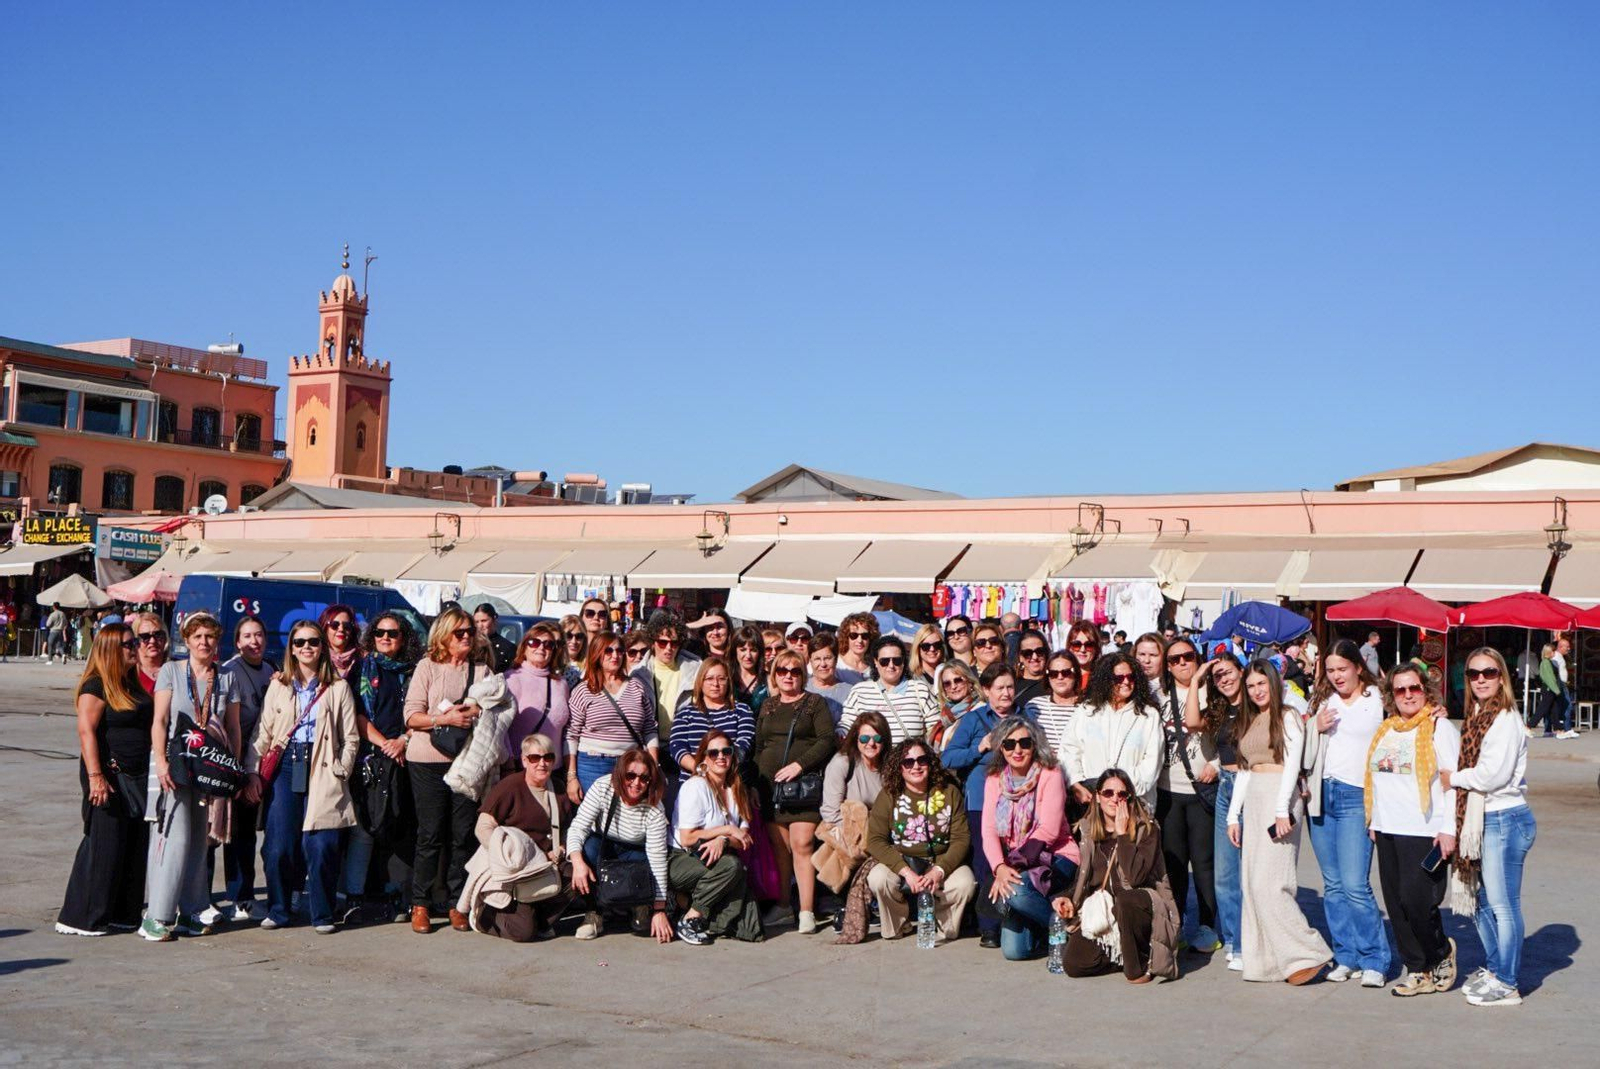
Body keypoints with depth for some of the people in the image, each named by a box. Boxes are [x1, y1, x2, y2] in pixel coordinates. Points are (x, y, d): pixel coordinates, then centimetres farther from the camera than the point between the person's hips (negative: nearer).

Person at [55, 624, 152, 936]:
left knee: (135, 845, 9)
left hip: (136, 776, 8)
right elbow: (86, 730, -17)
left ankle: (123, 913, 18)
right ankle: (80, 918, 3)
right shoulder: (96, 686, -10)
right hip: (110, 776, -8)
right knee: (104, 845, -5)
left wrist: (156, 768, 19)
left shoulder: (132, 685, 15)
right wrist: (95, 776, -23)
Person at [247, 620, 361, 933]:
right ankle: (278, 910, 13)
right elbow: (262, 732, 11)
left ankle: (322, 914, 4)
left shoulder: (338, 688, 10)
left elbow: (351, 737, 9)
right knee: (278, 845, -3)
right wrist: (253, 771, 2)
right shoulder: (279, 686, 14)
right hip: (285, 766, 2)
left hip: (321, 768, -1)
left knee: (321, 845, -9)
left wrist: (340, 771, -1)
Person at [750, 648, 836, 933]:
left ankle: (807, 912, -9)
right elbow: (757, 746, 21)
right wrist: (757, 775, 7)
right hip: (770, 784, 4)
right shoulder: (768, 706, 18)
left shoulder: (814, 703, 4)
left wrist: (799, 764, -14)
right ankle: (782, 907, 14)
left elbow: (827, 740, -5)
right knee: (779, 848, 5)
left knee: (801, 845, -11)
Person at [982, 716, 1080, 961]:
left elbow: (1048, 830, -15)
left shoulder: (1049, 775, -7)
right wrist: (1000, 868, -22)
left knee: (1015, 891, -34)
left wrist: (1015, 864, -20)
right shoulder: (995, 779, 6)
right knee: (1014, 951, -12)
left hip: (1055, 858, -4)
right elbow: (989, 831, -4)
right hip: (1013, 864, 4)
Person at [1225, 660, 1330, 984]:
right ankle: (1266, 959, 7)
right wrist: (1233, 814, 14)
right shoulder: (1249, 722, 19)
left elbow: (1292, 764, -10)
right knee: (1252, 882, 3)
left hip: (1280, 798, -7)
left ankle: (1307, 953, -7)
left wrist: (1282, 810, -18)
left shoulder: (1288, 717, -1)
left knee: (1268, 882, -14)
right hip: (1253, 801, 7)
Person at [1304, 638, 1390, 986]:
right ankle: (1346, 957, 18)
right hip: (1322, 796, 5)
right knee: (1333, 885, 9)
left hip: (1357, 798, -5)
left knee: (1355, 885, -11)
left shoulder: (1379, 701, 1)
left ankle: (1374, 961, 1)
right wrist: (1317, 729, -2)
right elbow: (1306, 754, 16)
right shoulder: (1322, 701, 14)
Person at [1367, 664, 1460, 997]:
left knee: (1416, 899, -9)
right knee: (1396, 902, 5)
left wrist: (1449, 829, -13)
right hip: (1387, 829, 6)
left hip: (1423, 830, -6)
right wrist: (1374, 822, 18)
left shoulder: (1440, 727, -3)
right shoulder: (1385, 729, 17)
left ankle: (1441, 953, 17)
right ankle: (1416, 968, 15)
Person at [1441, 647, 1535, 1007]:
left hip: (1505, 819, -9)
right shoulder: (1477, 717, 14)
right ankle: (1493, 967, 32)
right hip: (1481, 819, 9)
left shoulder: (1505, 720, -14)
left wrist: (1453, 779, -7)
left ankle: (1506, 984, 6)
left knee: (1502, 903, -3)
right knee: (1481, 899, 17)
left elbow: (1494, 775, -20)